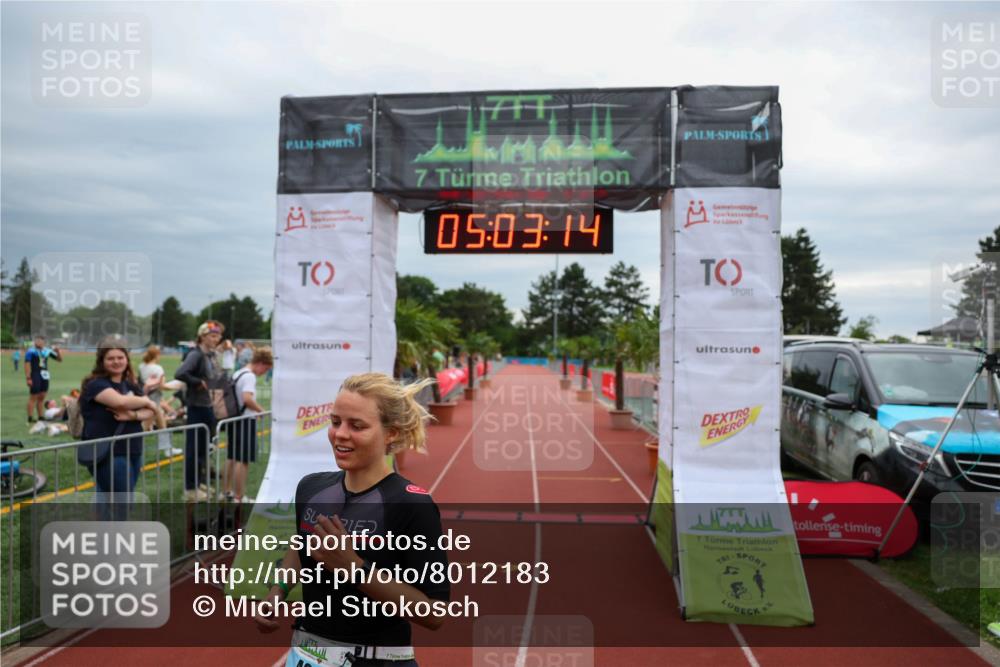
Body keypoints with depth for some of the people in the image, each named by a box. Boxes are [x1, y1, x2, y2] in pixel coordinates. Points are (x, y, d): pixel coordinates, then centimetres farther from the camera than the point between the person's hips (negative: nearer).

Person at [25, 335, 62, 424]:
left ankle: (41, 417, 17)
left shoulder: (47, 351, 10)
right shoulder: (31, 351, -6)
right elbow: (27, 365, -10)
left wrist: (57, 352, -3)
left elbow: (60, 360, 17)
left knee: (41, 397, 11)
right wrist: (28, 378, -16)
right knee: (33, 397, -4)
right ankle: (30, 418, 0)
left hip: (45, 376, 6)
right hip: (35, 376, -6)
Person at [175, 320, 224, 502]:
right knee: (193, 447, 0)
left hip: (209, 406, 9)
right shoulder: (196, 354, -16)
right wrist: (198, 382, -20)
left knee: (204, 447, 18)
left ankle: (199, 482, 31)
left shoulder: (212, 354, 9)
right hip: (197, 407, -9)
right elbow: (179, 374, -30)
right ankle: (190, 488, 9)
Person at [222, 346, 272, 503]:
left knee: (232, 457, 18)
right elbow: (247, 399, -31)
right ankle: (239, 498, -2)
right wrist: (261, 410, -19)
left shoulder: (237, 374, 14)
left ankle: (227, 491, 27)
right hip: (245, 421, -10)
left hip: (234, 419, 10)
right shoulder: (250, 377, -16)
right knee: (243, 460, -5)